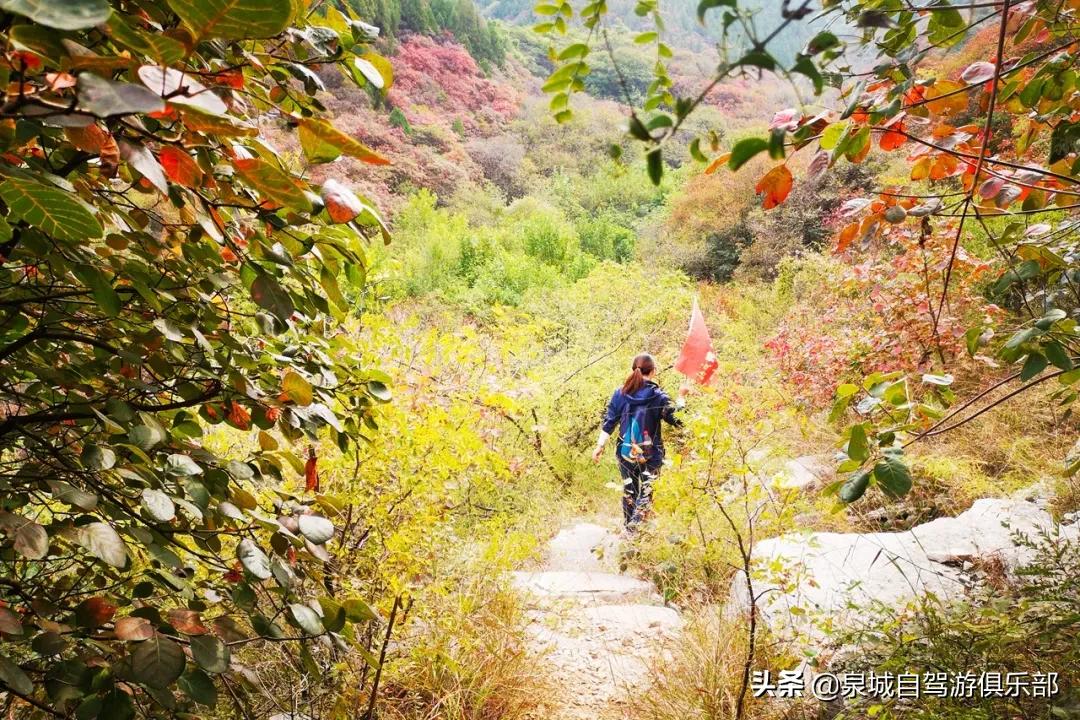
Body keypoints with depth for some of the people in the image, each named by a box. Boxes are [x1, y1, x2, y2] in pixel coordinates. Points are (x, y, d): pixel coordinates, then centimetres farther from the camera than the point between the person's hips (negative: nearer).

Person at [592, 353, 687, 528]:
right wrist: (682, 396, 4)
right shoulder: (658, 397, -12)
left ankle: (628, 528, 30)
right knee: (646, 493, 3)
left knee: (629, 492, 18)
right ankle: (636, 527, -8)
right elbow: (677, 419, -6)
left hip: (626, 453, 4)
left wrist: (600, 446, 3)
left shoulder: (620, 394, -2)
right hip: (650, 455, -4)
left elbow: (609, 422, -2)